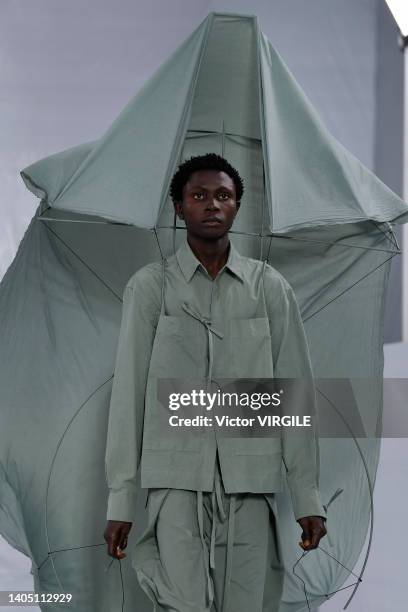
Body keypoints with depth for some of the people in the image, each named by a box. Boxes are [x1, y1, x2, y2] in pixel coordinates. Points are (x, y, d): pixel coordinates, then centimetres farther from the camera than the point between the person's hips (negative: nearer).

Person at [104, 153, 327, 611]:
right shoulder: (150, 286, 4)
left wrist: (307, 496, 3)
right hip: (176, 481, -2)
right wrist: (120, 500, -1)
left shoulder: (270, 287, 8)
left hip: (251, 484, 2)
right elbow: (128, 391, 3)